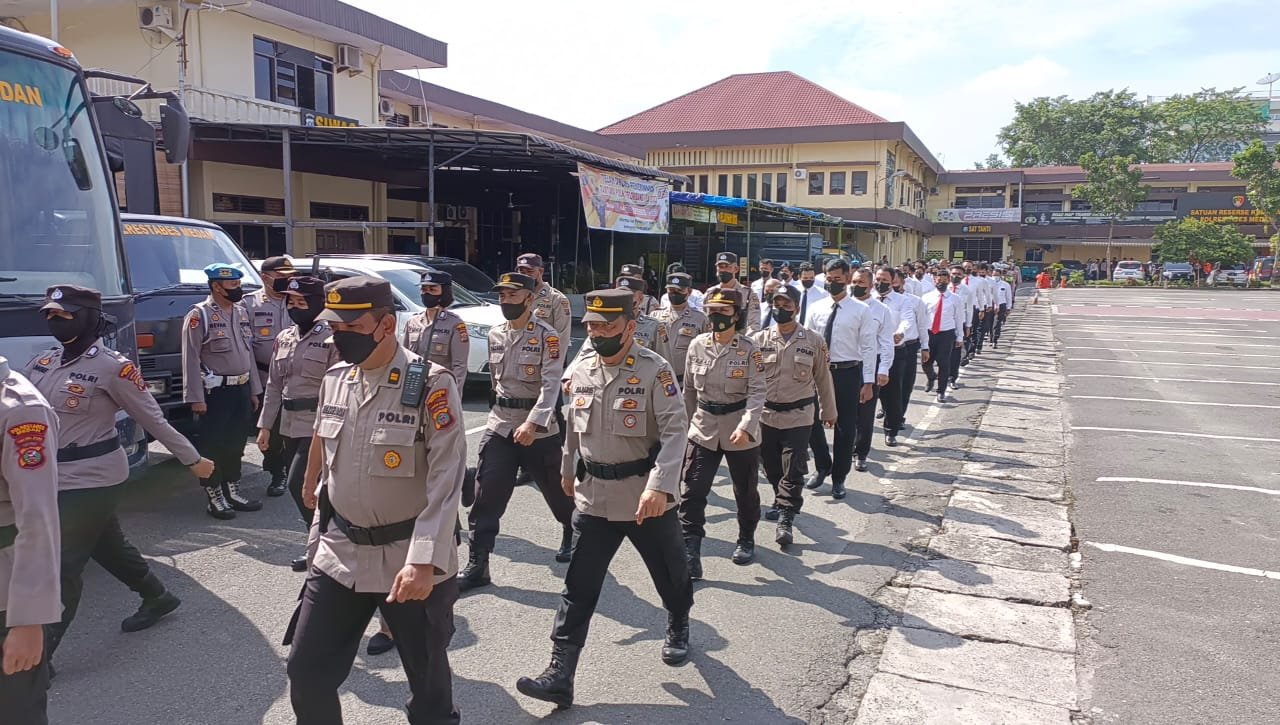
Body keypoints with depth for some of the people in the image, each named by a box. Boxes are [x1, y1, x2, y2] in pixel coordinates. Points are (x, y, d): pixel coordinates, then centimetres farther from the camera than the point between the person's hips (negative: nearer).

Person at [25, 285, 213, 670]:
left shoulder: (112, 367, -16)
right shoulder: (44, 361, 5)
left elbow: (154, 420, -10)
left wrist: (193, 460, -5)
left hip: (92, 479, -7)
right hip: (56, 478, 7)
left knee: (63, 565, -2)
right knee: (108, 546, 20)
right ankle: (157, 597, 42)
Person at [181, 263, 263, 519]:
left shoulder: (242, 312, 12)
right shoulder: (199, 315, -11)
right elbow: (191, 359, -14)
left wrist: (254, 390, 15)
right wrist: (196, 398, -17)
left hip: (241, 389, 7)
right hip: (214, 392, -7)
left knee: (235, 444, 14)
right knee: (212, 446, 1)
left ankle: (232, 492, 25)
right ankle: (215, 498, 10)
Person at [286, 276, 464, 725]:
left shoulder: (431, 385, -16)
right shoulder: (334, 380, 4)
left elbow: (446, 481, -20)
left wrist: (423, 560, -28)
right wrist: (319, 533, 18)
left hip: (411, 559, -5)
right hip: (339, 555, 6)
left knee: (429, 682, 9)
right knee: (306, 671, 11)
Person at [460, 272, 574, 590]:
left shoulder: (547, 336, -12)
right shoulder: (495, 335, 6)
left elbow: (551, 384, -22)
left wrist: (533, 423, -34)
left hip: (539, 428, -4)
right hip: (499, 425, 4)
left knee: (556, 490, 14)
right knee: (486, 495, -4)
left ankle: (572, 536, 42)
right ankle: (477, 565, 2)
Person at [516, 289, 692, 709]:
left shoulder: (654, 370, -14)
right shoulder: (578, 372, 2)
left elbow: (674, 430, -21)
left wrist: (659, 486, -33)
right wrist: (568, 470, 25)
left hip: (648, 496, -3)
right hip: (593, 497, 4)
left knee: (669, 572, 18)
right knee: (579, 586, 1)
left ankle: (678, 628, 48)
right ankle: (560, 674, 5)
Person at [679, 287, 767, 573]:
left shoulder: (749, 348, -10)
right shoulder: (697, 345, -1)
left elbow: (757, 391, -15)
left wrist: (745, 427, -29)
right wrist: (687, 422, 14)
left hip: (741, 430, -2)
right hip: (704, 427, 2)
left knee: (745, 490, 16)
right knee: (693, 490, -7)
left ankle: (746, 539, 39)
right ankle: (690, 551, -2)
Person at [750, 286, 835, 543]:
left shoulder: (813, 342, -2)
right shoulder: (759, 340, -1)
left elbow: (823, 378, 7)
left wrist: (828, 411, 13)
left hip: (798, 416, -2)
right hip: (766, 414, 2)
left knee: (793, 469, -5)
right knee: (771, 466, 15)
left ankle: (786, 518, 0)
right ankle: (782, 501, 39)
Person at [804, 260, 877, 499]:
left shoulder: (861, 311, -4)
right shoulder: (817, 308, 5)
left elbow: (868, 347, -5)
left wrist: (868, 382, -10)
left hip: (848, 373, -3)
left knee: (845, 428, 6)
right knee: (811, 421, 5)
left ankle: (838, 478, 22)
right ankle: (822, 466, 29)